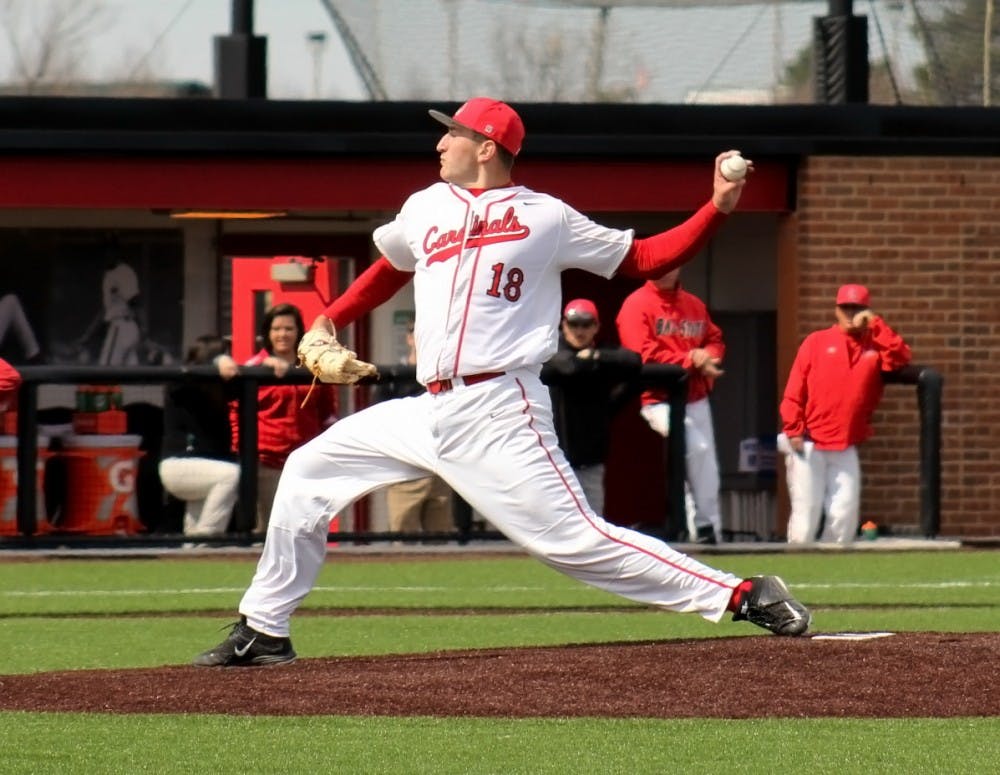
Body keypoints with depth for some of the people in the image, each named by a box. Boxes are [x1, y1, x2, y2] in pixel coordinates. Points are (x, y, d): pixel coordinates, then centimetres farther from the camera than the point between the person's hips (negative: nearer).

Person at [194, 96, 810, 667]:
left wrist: (718, 209, -6)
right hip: (430, 410, 7)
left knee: (575, 539, -16)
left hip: (500, 414, -7)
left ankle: (744, 597, -13)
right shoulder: (426, 210, 16)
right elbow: (391, 267, 35)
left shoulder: (547, 218, 1)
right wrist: (331, 320, 23)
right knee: (309, 471, 8)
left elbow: (644, 259, 3)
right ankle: (264, 632, 16)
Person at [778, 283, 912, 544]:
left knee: (845, 513, -3)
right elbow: (794, 391, -2)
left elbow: (901, 357, -9)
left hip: (845, 449, 3)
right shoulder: (817, 342, 3)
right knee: (806, 511, -6)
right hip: (808, 445, -3)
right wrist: (794, 430, -11)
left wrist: (875, 325, -8)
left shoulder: (875, 346, 11)